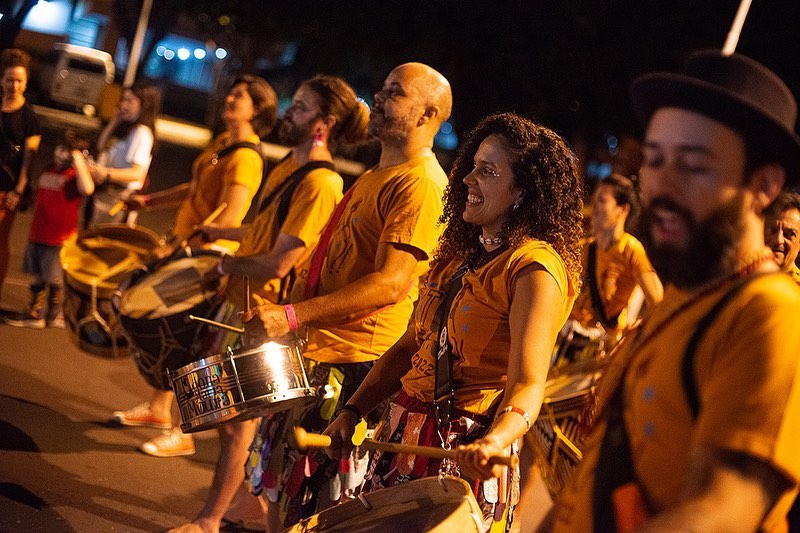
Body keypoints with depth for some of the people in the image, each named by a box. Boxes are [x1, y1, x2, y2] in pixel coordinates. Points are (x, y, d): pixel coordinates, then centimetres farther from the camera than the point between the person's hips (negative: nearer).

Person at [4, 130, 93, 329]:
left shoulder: (73, 176, -13)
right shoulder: (49, 170, 10)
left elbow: (87, 189, -38)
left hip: (60, 239, -7)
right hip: (38, 235, 7)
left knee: (55, 279, 5)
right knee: (37, 276, 15)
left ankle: (55, 314, 21)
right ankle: (34, 314, 25)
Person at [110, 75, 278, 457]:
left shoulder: (245, 158, -20)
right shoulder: (222, 142, 9)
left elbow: (229, 218, -29)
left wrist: (174, 245, -30)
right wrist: (151, 201, 18)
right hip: (185, 248, 9)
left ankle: (182, 434, 5)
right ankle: (158, 408, 33)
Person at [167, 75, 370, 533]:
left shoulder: (321, 183, -22)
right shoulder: (291, 166, 8)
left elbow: (278, 263, -24)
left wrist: (225, 266, -10)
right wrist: (221, 233, 13)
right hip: (241, 304, 9)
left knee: (235, 422, 3)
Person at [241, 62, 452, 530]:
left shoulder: (421, 184, -16)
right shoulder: (379, 175, 16)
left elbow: (390, 284, -25)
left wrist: (293, 315, -27)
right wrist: (276, 316, 18)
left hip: (355, 359, -10)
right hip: (316, 348, 10)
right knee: (280, 487, 18)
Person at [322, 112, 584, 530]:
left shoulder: (534, 268, -14)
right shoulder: (459, 253, 13)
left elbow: (527, 383, -25)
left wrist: (495, 442, -44)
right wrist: (352, 411, 4)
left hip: (465, 450, -8)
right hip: (404, 432, 8)